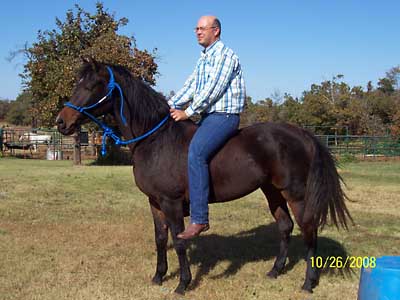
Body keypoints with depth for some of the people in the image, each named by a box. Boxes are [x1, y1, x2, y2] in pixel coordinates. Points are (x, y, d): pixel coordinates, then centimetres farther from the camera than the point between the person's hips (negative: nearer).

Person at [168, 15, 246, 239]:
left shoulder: (225, 55, -10)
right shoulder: (204, 58, 20)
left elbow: (212, 90, -18)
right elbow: (191, 86, 18)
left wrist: (188, 112, -17)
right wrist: (170, 107, 7)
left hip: (224, 116, -10)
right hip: (208, 116, 11)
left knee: (195, 153, -30)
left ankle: (199, 218, -30)